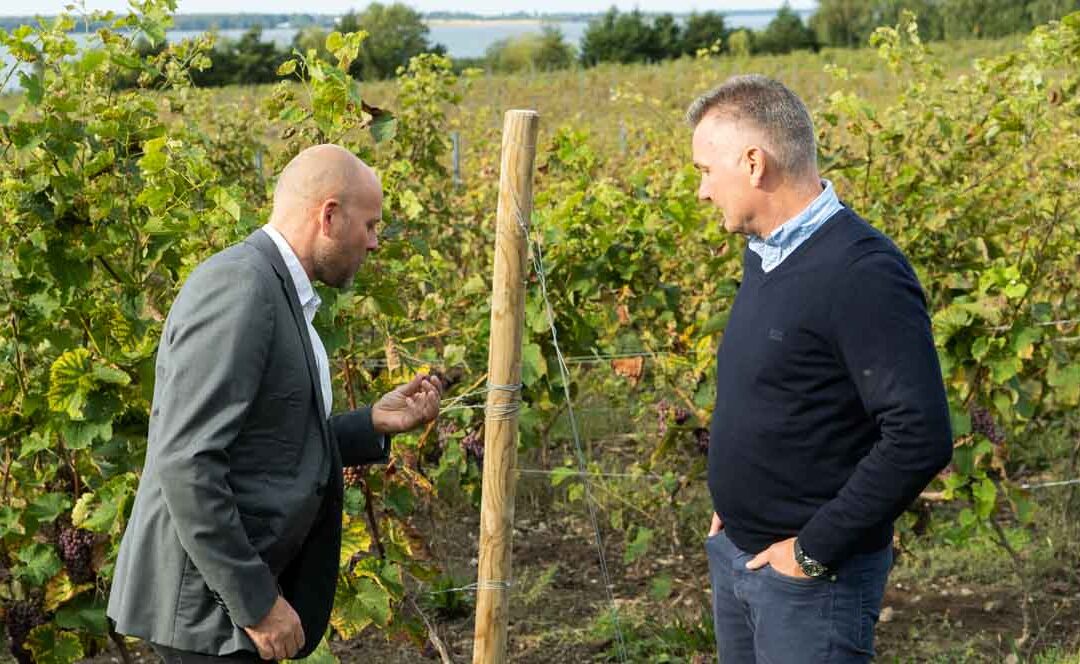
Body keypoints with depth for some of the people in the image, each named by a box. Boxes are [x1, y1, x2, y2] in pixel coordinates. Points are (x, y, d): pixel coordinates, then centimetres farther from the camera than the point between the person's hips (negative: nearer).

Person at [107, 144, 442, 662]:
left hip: (245, 583, 10)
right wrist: (256, 600, -21)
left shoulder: (277, 291, 13)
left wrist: (374, 424, 8)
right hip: (204, 599, -10)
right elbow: (186, 462, -23)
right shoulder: (238, 285, -17)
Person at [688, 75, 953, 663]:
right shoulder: (763, 252, 6)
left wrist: (815, 549, -21)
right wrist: (733, 500, 11)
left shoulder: (863, 274, -22)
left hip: (814, 573, -8)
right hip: (734, 551, 8)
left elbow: (921, 438, -27)